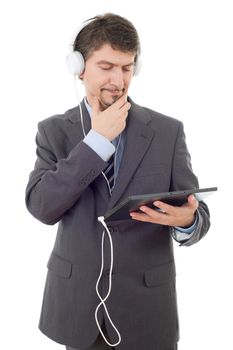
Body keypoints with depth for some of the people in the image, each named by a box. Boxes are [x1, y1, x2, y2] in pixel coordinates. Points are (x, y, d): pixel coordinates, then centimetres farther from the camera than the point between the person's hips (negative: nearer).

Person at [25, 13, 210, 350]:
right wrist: (97, 140, -18)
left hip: (146, 301, 0)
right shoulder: (54, 130, -2)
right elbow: (41, 206, -15)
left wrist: (187, 220, -28)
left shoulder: (168, 130, -4)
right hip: (76, 300, 1)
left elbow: (196, 211, -5)